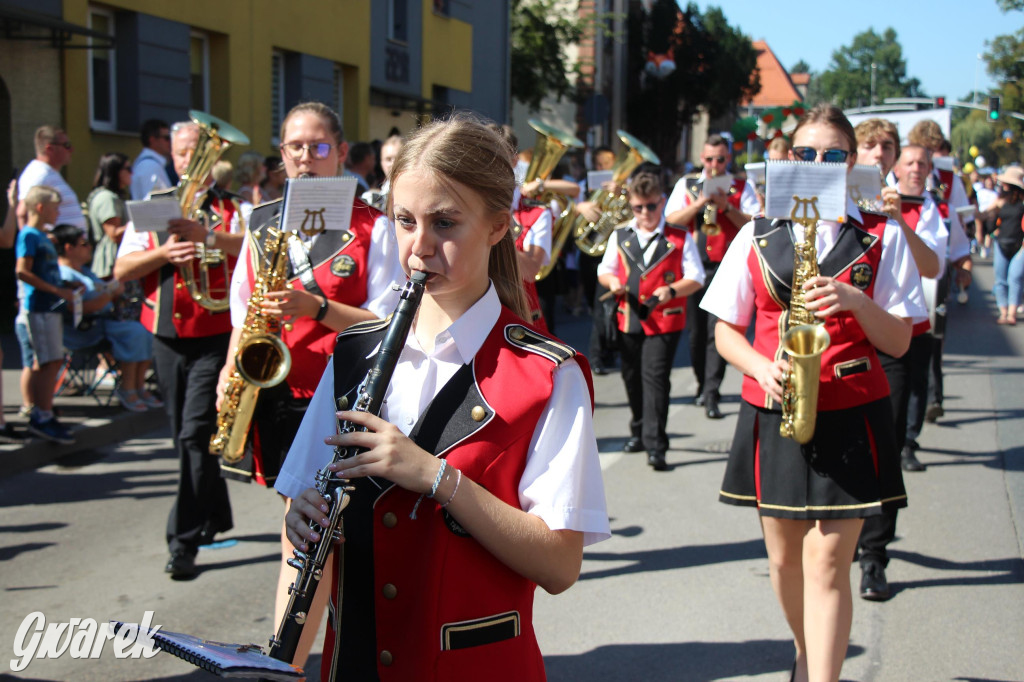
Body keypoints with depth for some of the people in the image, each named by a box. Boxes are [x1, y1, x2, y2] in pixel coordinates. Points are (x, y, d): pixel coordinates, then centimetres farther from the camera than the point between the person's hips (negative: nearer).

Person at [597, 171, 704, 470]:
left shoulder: (679, 237, -2)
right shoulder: (620, 236, 8)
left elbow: (695, 277, -2)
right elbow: (604, 269, 16)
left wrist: (672, 290, -20)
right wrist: (611, 281, -7)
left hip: (665, 320, -4)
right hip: (628, 319, 4)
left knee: (655, 377, -11)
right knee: (632, 378, 14)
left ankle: (655, 444, -9)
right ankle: (639, 430, 34)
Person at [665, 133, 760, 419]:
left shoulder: (742, 188, 6)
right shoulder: (686, 185, 12)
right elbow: (670, 221, 1)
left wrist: (726, 206, -14)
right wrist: (698, 204, -11)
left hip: (725, 268, -3)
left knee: (717, 331, -11)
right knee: (695, 331, 9)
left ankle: (711, 396, -11)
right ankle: (703, 386, 26)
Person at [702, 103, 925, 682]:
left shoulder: (882, 237, 2)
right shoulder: (758, 236, 6)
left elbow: (899, 341, -1)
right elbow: (726, 330, 8)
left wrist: (854, 301, -20)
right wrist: (763, 367, -12)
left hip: (850, 417, -2)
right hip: (773, 413, 3)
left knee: (827, 562, -6)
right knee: (784, 557, 14)